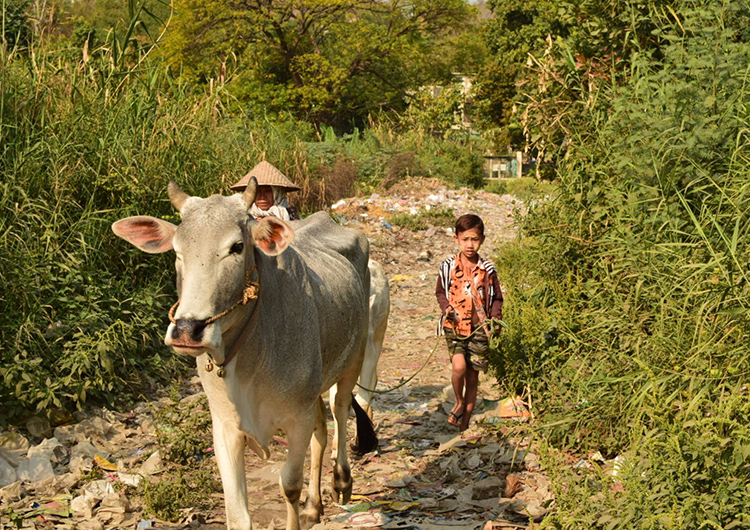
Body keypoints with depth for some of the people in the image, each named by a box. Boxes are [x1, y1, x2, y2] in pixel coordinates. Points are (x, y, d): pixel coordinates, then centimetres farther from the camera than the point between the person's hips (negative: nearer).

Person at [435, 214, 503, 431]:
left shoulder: (487, 270, 1)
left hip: (479, 328, 1)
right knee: (459, 366, -21)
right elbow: (440, 292, 12)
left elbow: (497, 298, 10)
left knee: (472, 376, 5)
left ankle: (465, 421, 21)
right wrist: (446, 308, -7)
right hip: (455, 326, -1)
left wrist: (495, 320, -6)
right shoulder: (448, 267, -1)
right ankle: (459, 402, 8)